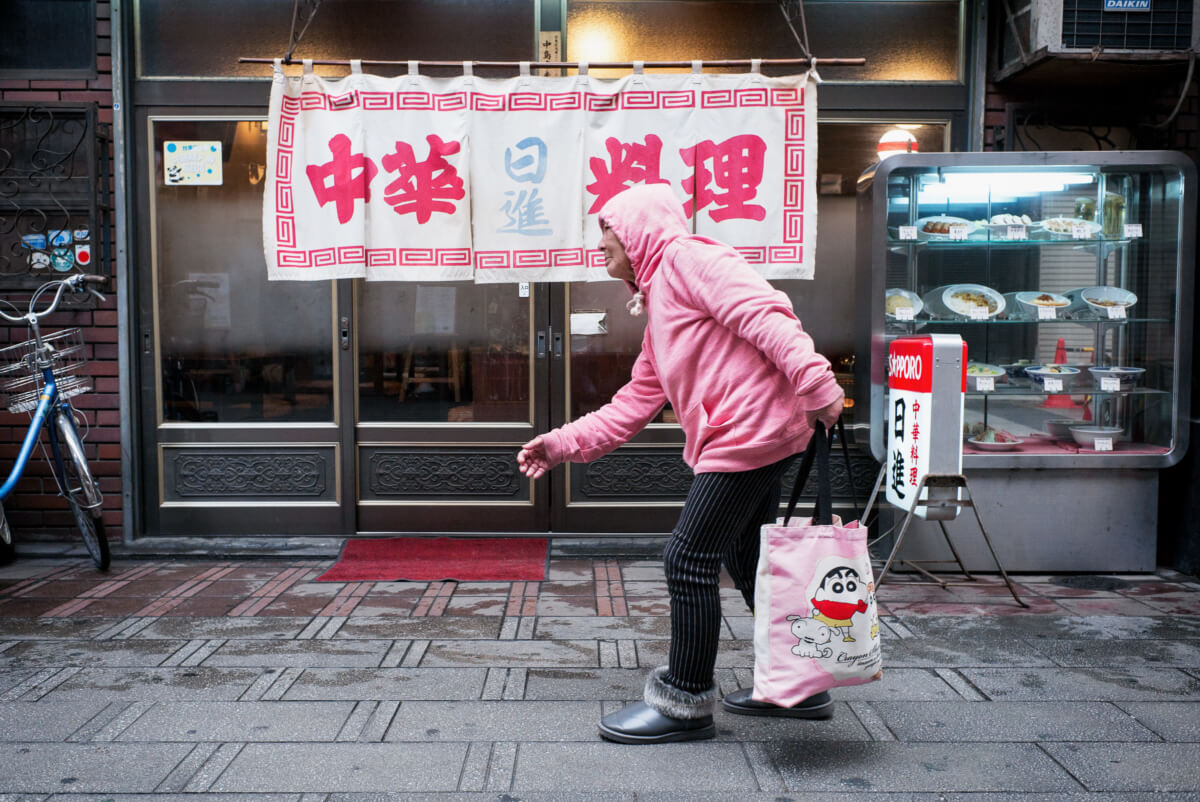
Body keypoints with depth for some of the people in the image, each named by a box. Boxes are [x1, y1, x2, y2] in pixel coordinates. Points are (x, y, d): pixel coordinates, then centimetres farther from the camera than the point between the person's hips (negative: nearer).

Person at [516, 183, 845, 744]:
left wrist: (814, 384, -28)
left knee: (689, 562, -4)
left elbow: (763, 314, -18)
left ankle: (684, 703, 9)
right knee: (746, 562, 18)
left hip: (751, 429, -10)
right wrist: (563, 443, 17)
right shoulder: (658, 310, 25)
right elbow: (636, 401, 22)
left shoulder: (687, 257, -4)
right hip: (742, 442, 10)